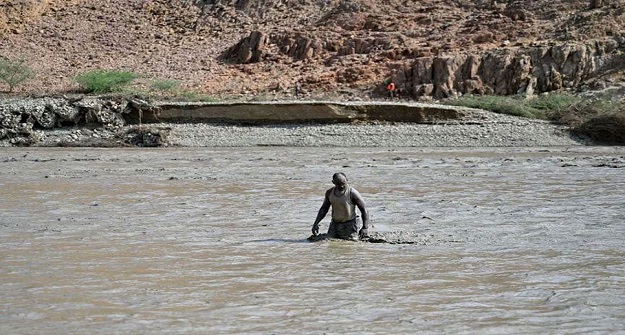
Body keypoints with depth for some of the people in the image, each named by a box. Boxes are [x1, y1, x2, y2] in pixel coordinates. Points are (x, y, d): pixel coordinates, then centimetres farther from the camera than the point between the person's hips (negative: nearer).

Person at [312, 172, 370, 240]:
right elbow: (324, 209, 15)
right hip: (334, 224, 5)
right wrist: (316, 224, 5)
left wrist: (365, 228, -24)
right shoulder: (329, 193, 2)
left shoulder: (352, 193, -16)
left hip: (349, 225, -5)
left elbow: (364, 209, -15)